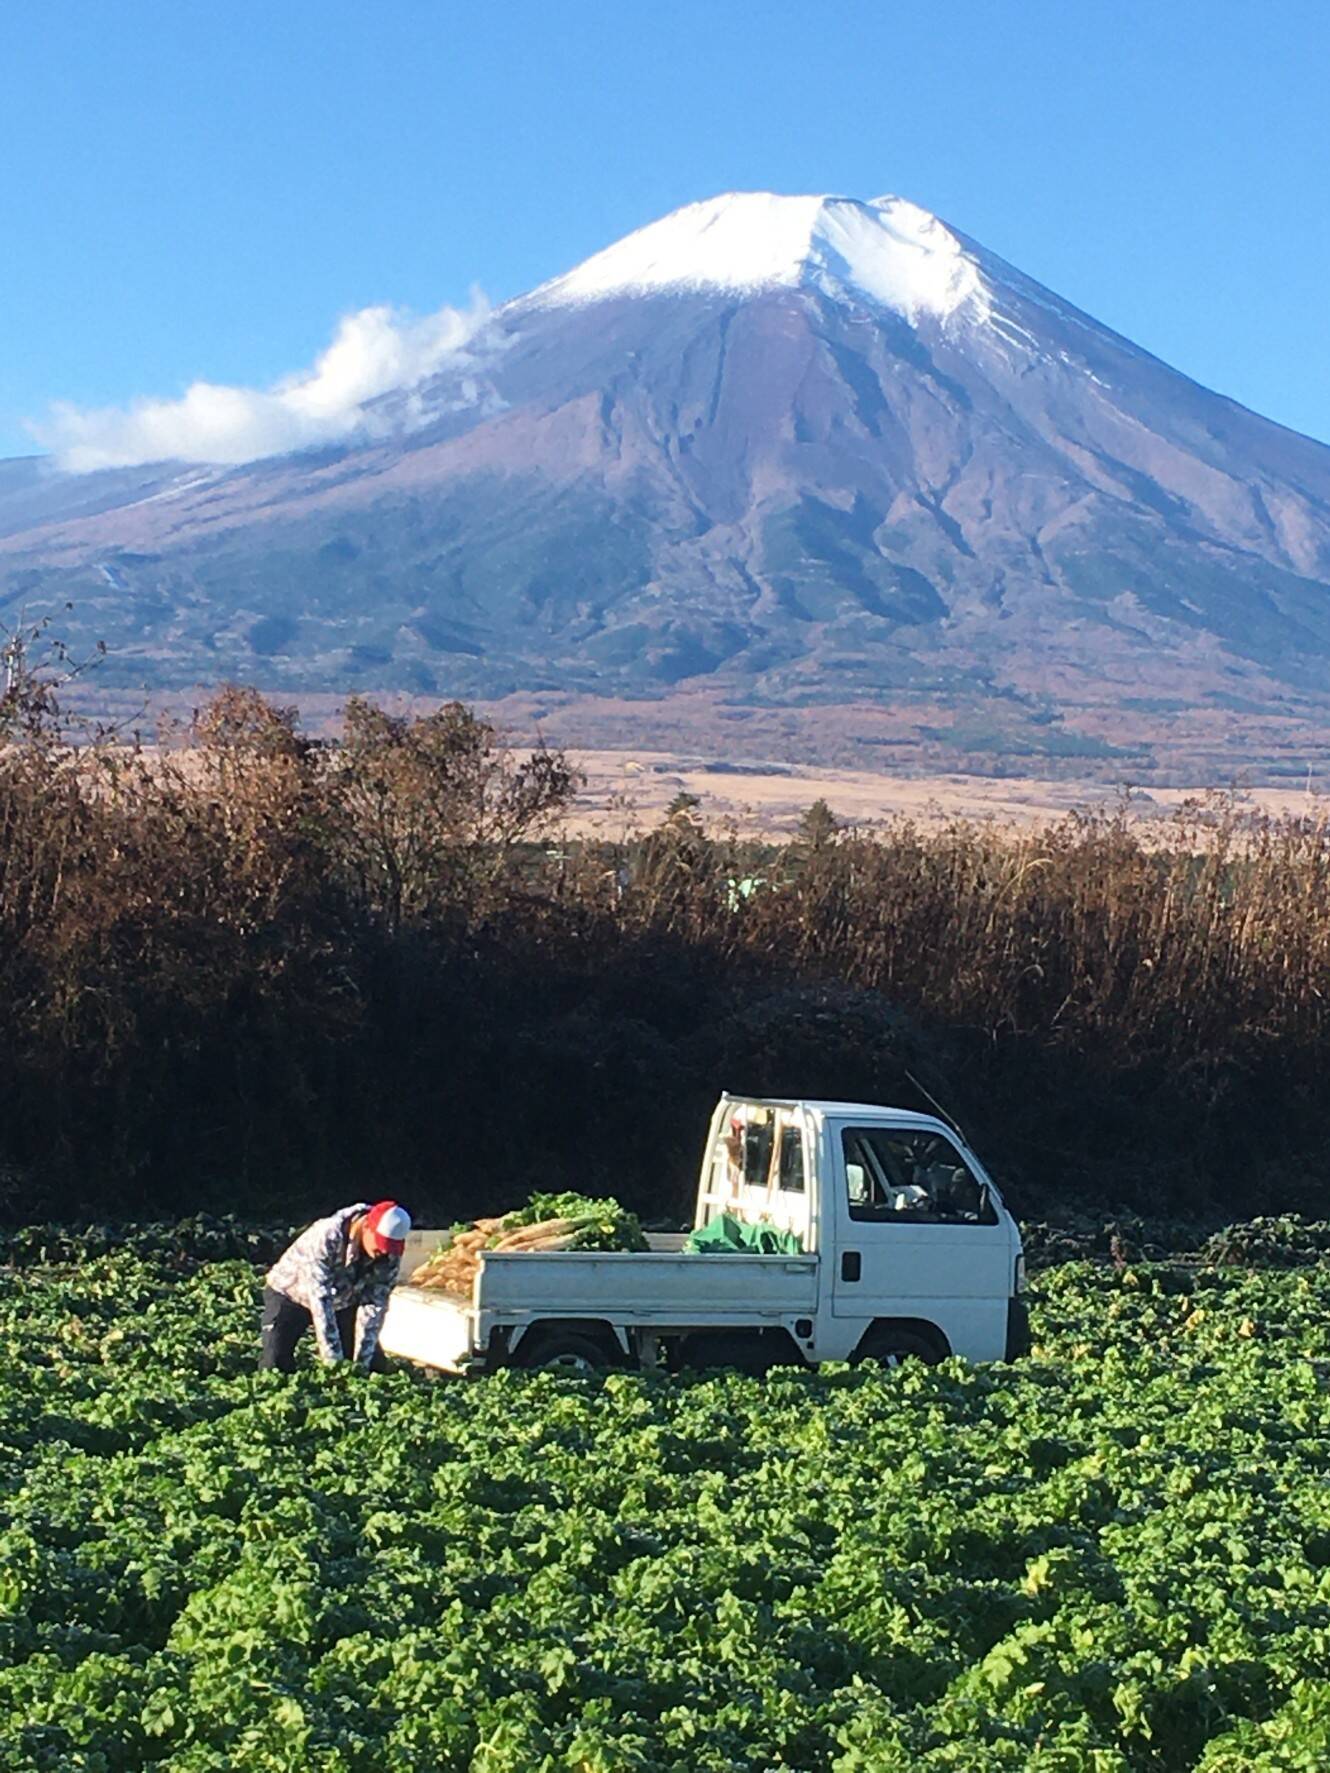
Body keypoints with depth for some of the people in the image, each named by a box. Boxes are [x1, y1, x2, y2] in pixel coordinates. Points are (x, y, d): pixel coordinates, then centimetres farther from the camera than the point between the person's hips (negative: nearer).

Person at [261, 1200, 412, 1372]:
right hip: (290, 1295, -4)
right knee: (276, 1363, -21)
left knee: (373, 1362, -7)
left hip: (342, 1301, 4)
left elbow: (374, 1306, -20)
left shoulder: (390, 1256, -22)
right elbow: (320, 1300, -39)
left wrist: (361, 1363, -27)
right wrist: (334, 1361, -41)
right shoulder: (327, 1237, -38)